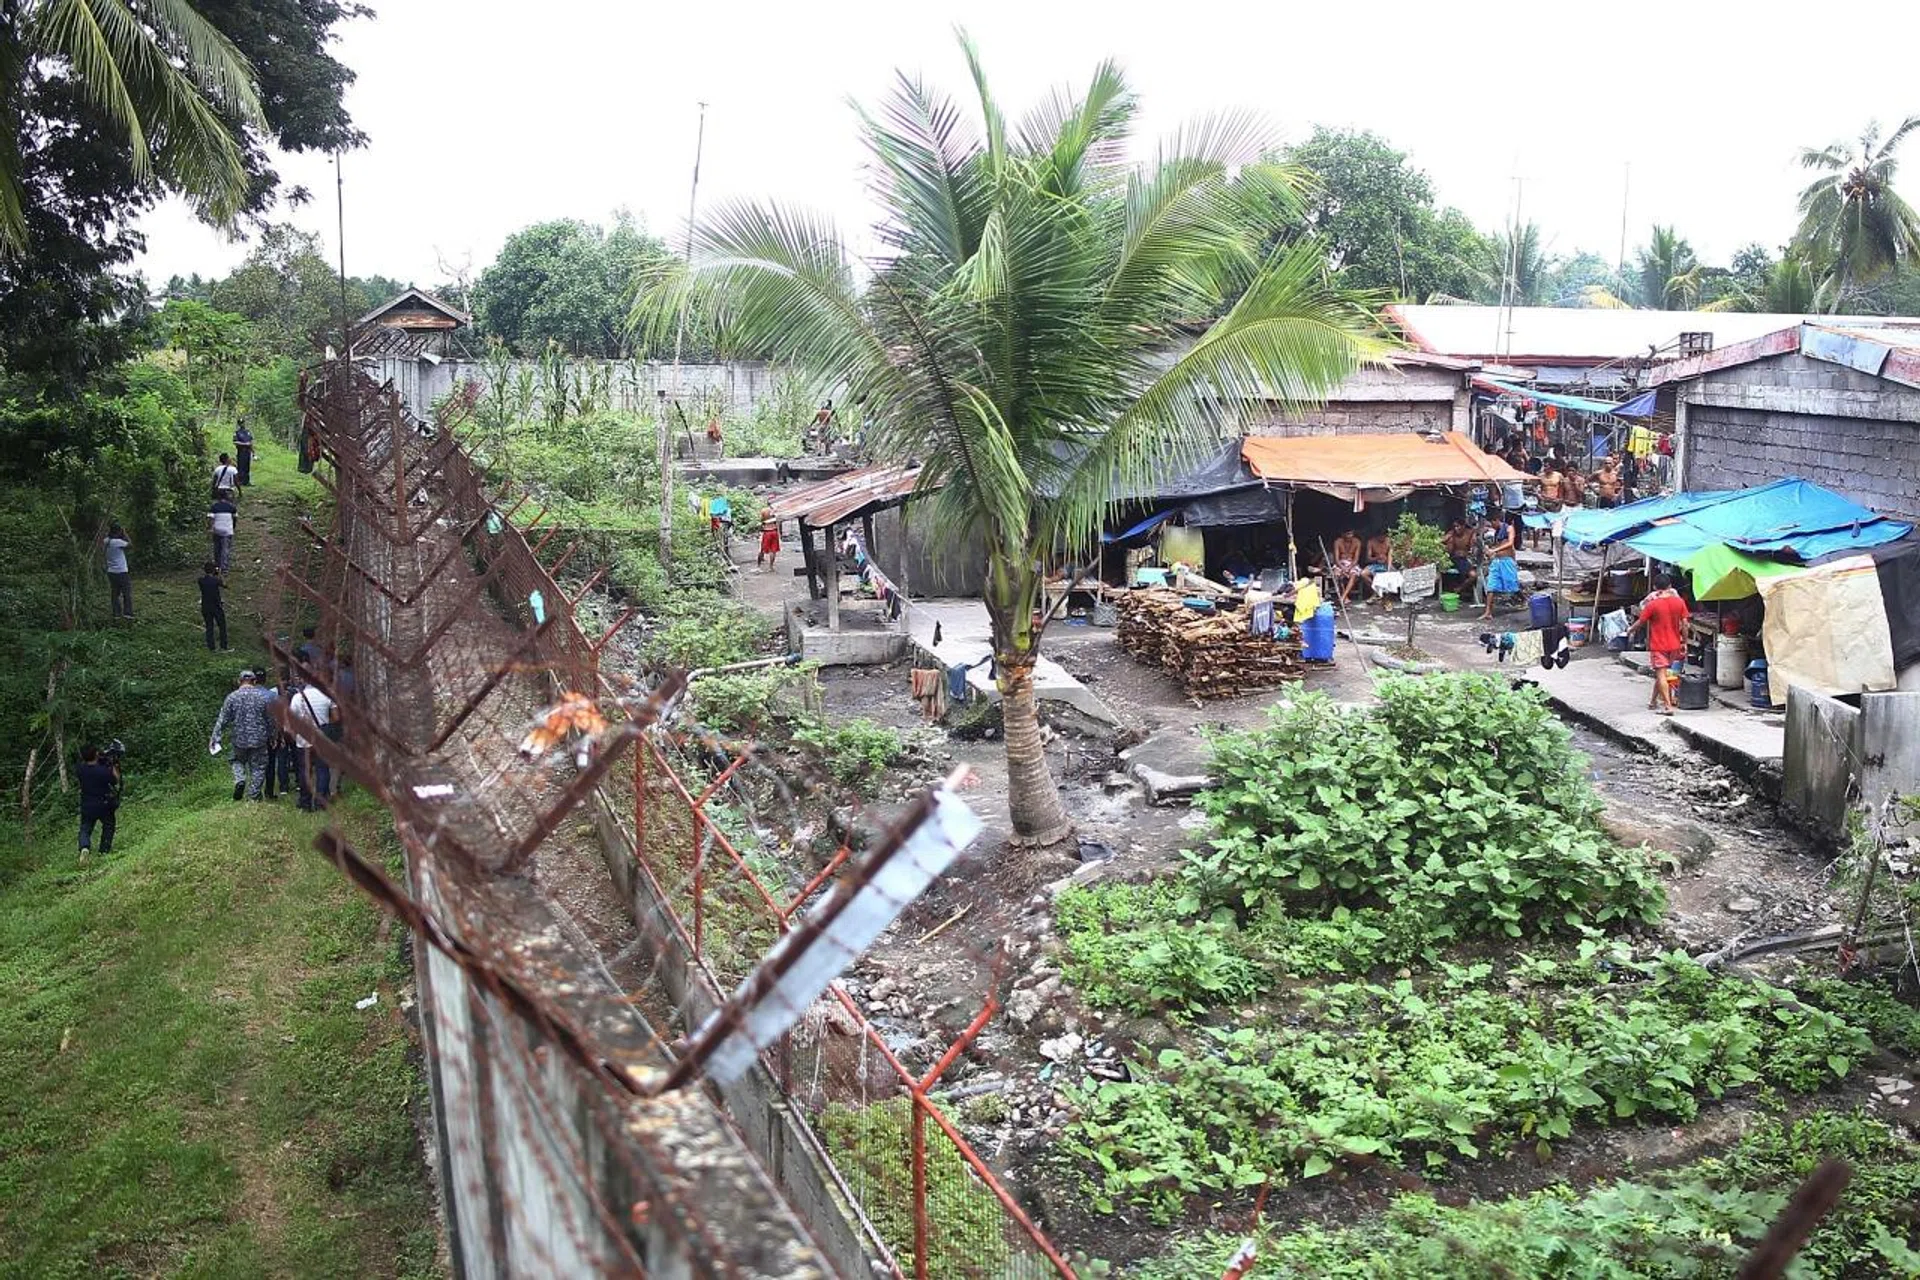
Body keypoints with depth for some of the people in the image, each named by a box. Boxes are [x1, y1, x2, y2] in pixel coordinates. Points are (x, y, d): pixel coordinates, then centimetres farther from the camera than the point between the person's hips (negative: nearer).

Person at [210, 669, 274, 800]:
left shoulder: (232, 697, -5)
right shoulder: (263, 696, -4)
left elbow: (223, 720, -5)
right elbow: (270, 719, 2)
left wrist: (215, 738, 1)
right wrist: (271, 736, 15)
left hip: (239, 740, 1)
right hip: (259, 740, 0)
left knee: (238, 761, 23)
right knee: (258, 767, 10)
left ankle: (239, 780, -2)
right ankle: (253, 795, 12)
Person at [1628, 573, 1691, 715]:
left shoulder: (1652, 604, -14)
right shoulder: (1679, 602, -3)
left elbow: (1641, 623, -5)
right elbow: (1684, 624, 1)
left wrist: (1630, 630, 15)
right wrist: (1684, 642, 11)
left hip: (1658, 645, -5)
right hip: (1674, 644, 5)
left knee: (1661, 675, -4)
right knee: (1661, 673, 17)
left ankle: (1668, 706, -11)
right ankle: (1653, 702, 28)